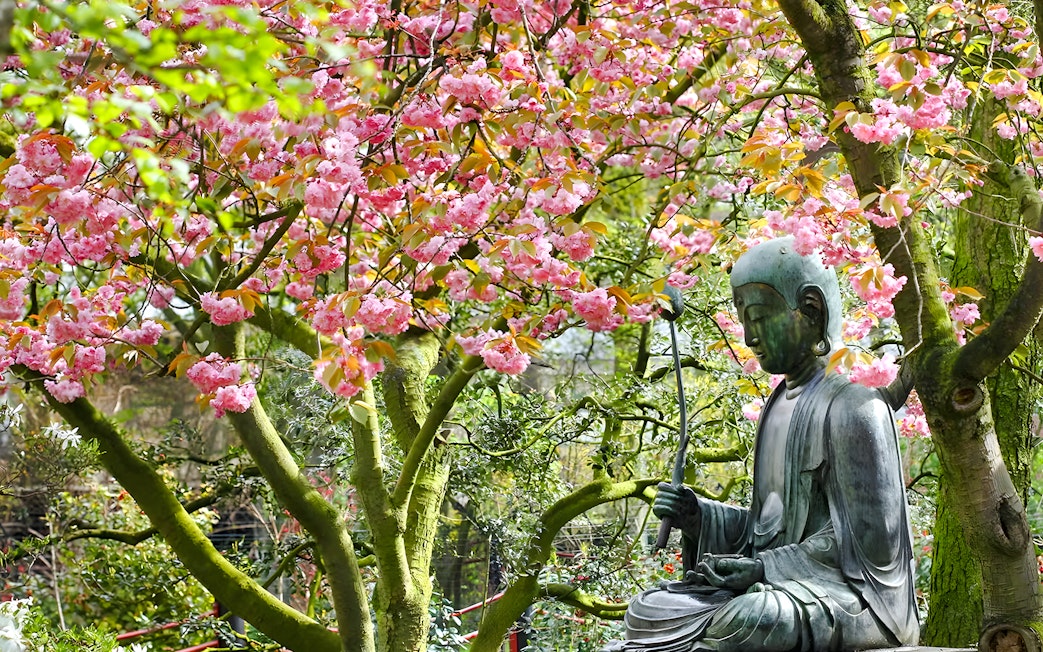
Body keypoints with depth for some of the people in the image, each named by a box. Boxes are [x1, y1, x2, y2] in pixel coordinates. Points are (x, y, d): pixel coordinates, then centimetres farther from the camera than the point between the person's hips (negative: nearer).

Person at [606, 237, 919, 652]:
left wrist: (766, 567, -19)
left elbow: (866, 535, -15)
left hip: (850, 590, -8)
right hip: (784, 582, 8)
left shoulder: (854, 408, -10)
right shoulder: (780, 405, 17)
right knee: (647, 612, -10)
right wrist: (698, 516, 3)